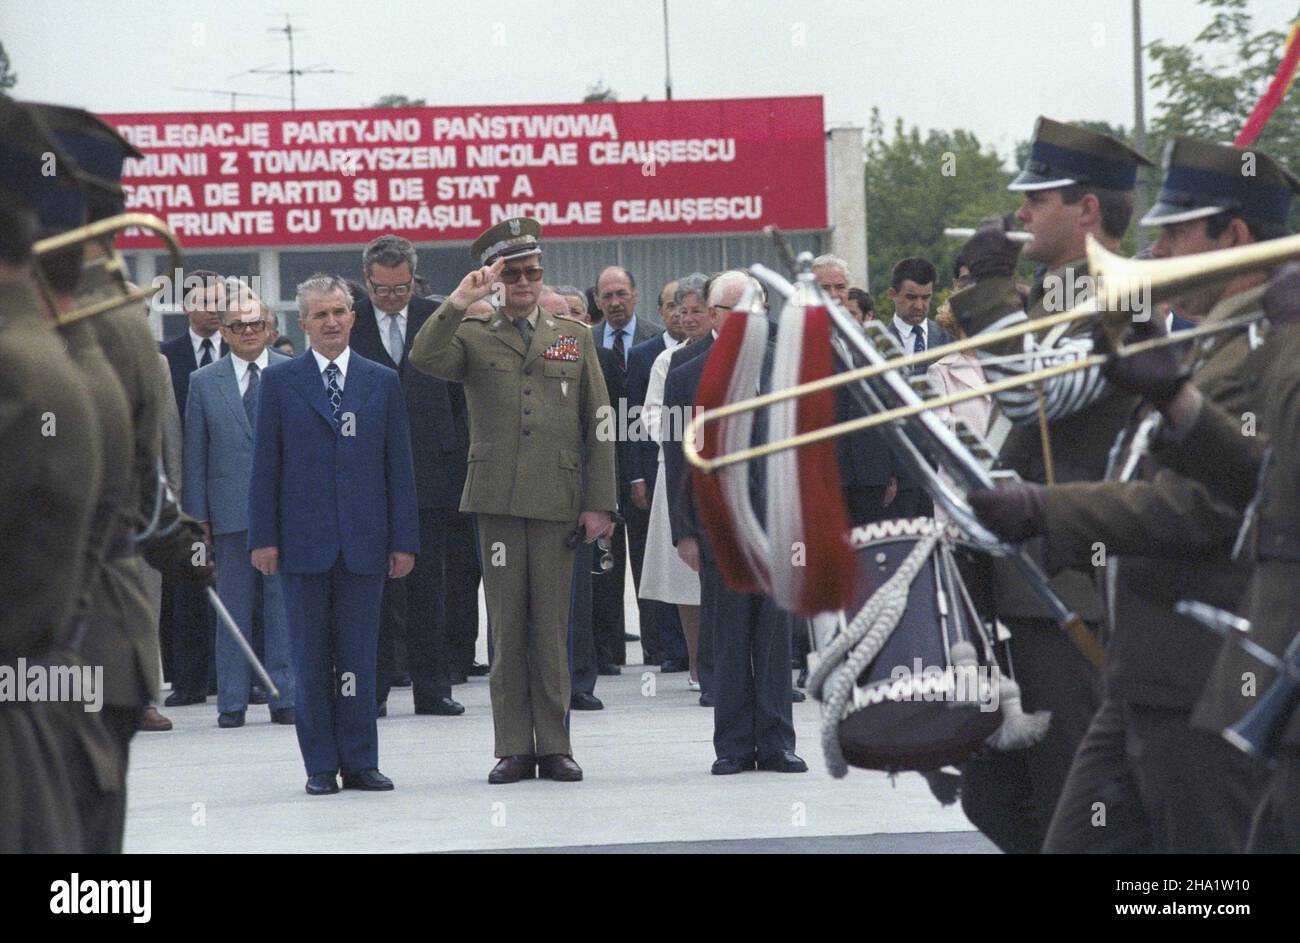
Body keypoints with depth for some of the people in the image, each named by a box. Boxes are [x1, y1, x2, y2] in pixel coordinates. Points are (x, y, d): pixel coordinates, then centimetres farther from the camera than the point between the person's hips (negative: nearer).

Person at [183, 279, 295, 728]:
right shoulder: (204, 383, 7)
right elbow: (195, 455, 8)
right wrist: (197, 515, 2)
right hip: (230, 510, 0)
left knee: (284, 606, 0)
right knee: (233, 608, 3)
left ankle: (285, 697, 4)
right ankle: (232, 702, 7)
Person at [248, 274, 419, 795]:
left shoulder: (382, 382, 9)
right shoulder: (280, 381, 4)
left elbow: (399, 465, 8)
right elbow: (265, 464, 2)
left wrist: (404, 539, 2)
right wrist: (263, 537, -5)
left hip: (364, 541, 1)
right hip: (303, 539, -1)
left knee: (359, 656, 3)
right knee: (310, 659, 2)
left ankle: (360, 762, 9)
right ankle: (320, 765, 8)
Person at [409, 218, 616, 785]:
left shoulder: (575, 339, 14)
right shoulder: (473, 338, 9)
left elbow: (598, 427, 11)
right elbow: (425, 359, -13)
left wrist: (599, 502, 3)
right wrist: (461, 301, -19)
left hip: (557, 501, 1)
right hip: (497, 500, -1)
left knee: (551, 627, 3)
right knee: (507, 627, 1)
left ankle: (554, 746, 8)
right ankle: (514, 749, 6)